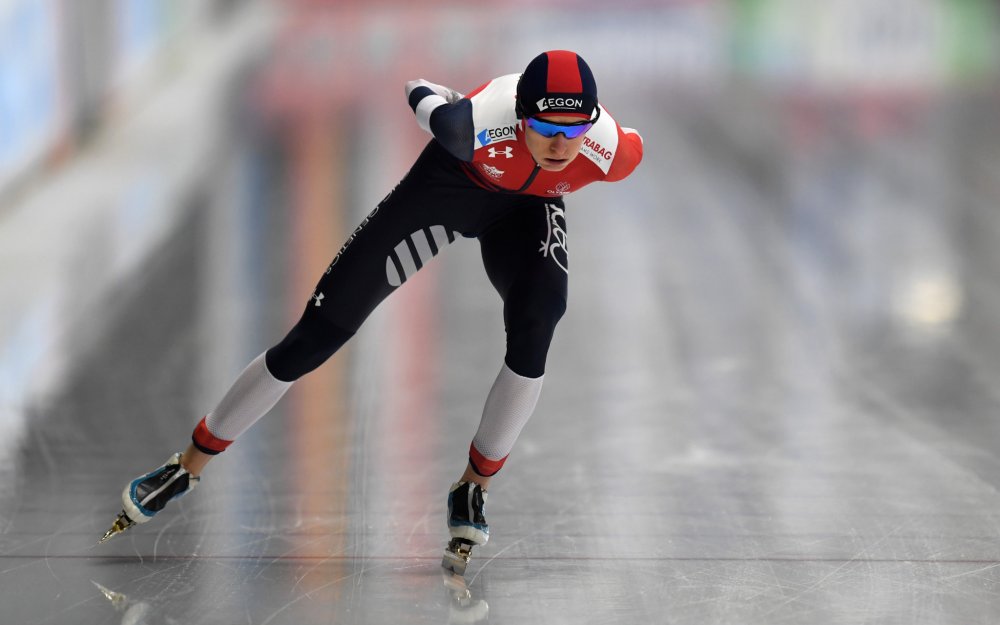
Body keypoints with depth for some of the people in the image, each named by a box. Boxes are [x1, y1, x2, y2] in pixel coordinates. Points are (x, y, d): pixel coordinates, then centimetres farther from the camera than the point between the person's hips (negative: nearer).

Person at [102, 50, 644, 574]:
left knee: (538, 315, -28)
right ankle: (189, 466, 12)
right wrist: (422, 91, 0)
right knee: (318, 333, -4)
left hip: (528, 205, 2)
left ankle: (473, 488, -6)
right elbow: (429, 104, -20)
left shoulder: (613, 153, -34)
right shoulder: (475, 124, -43)